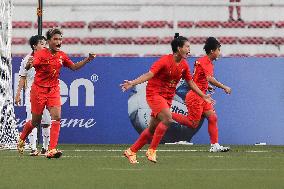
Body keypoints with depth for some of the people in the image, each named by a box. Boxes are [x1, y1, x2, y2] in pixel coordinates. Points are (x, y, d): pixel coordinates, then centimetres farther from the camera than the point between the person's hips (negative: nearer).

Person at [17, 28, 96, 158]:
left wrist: (87, 60, 6)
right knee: (35, 121, 6)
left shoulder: (61, 56, 3)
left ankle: (52, 150, -18)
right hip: (39, 89, -4)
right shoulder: (41, 54, -14)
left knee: (56, 117, -16)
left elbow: (74, 67, 19)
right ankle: (21, 140, 37)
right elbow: (28, 66, -30)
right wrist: (29, 64, -54)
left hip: (54, 90, 4)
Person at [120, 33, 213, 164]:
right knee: (167, 119, -26)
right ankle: (152, 150, -18)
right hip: (154, 93, -7)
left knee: (152, 128, 8)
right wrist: (132, 83, -36)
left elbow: (190, 83, 19)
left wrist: (203, 96, 22)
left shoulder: (184, 65, 5)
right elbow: (149, 74, -24)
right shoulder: (165, 61, -17)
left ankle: (131, 151, 19)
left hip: (167, 98, 7)